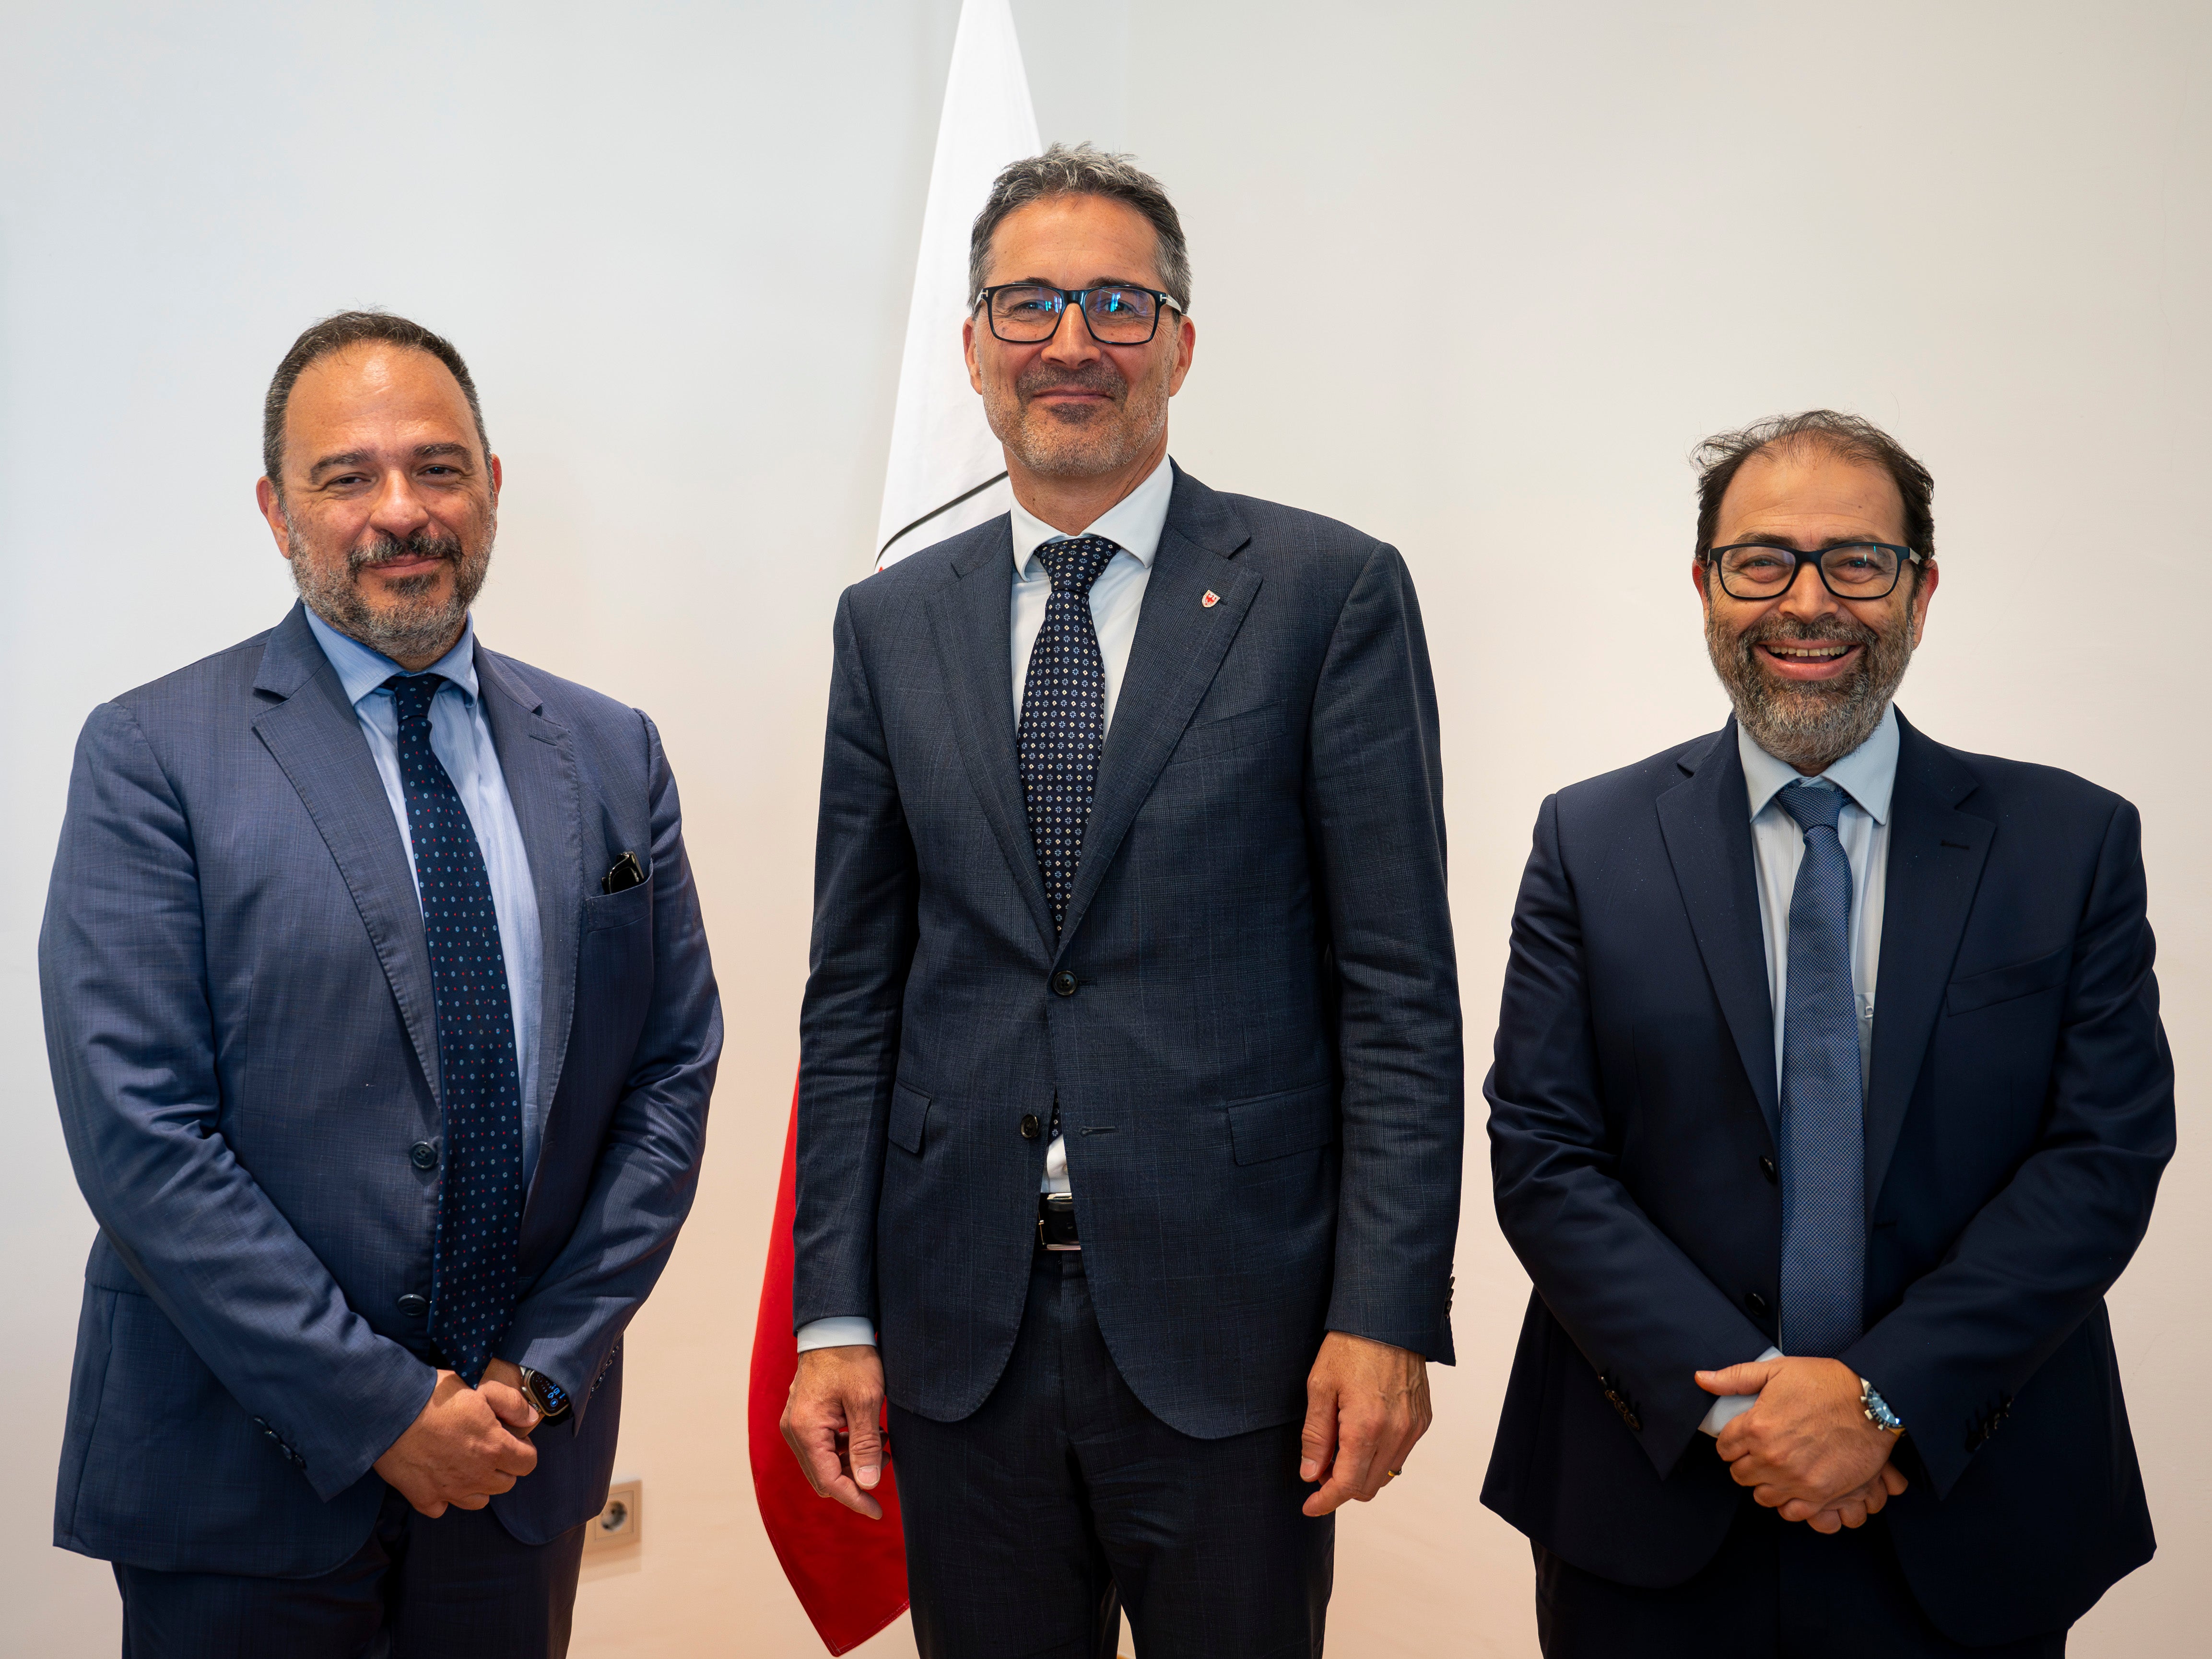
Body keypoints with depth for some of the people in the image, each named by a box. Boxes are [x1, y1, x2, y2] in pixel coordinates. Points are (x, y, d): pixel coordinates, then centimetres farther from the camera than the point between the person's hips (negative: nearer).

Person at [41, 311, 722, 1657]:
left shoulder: (612, 754, 4)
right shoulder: (152, 756, -8)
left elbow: (673, 1072, 4)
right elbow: (140, 1135, -13)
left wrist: (542, 1369, -5)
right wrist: (382, 1408, -14)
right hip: (244, 1476, -3)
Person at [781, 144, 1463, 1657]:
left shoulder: (1330, 593, -2)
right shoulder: (890, 625, 8)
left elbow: (1400, 985, -5)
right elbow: (854, 995, 8)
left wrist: (1388, 1315, -10)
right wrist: (835, 1315, 3)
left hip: (1232, 1323, -2)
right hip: (960, 1333, 3)